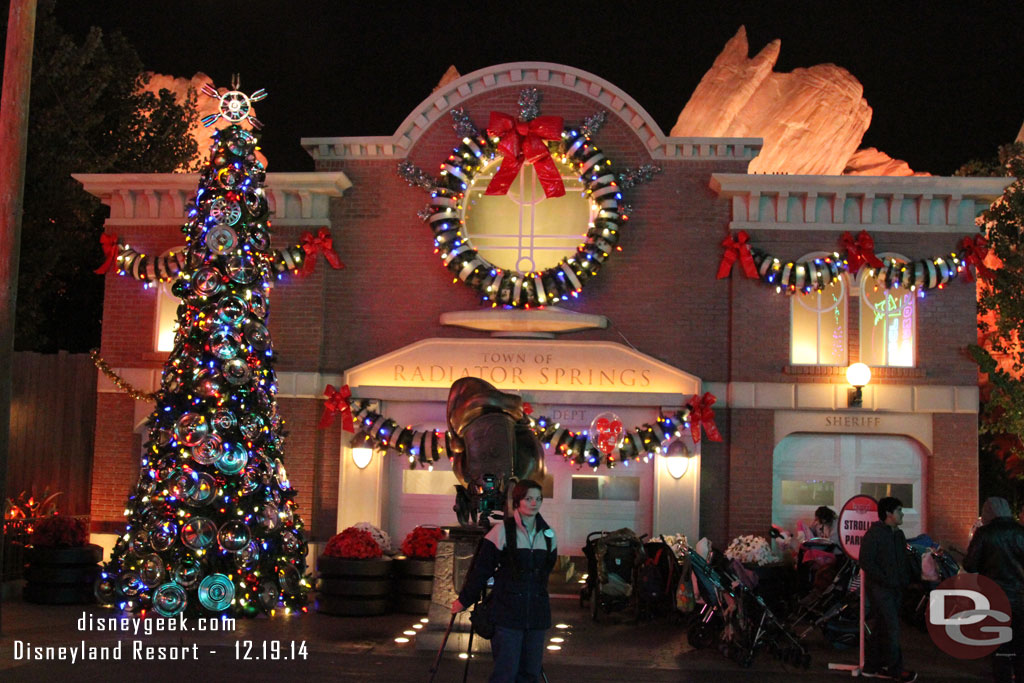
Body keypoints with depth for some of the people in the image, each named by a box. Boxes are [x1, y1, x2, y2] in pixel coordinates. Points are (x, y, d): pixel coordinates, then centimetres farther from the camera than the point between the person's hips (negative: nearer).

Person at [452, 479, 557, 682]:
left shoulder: (548, 534, 8)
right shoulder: (502, 531, -7)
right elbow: (481, 569, -2)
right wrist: (464, 601, 2)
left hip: (536, 613, 5)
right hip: (507, 612, -5)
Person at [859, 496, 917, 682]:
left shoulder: (898, 535, 15)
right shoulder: (874, 533, -12)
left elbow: (905, 560, 24)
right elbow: (866, 562, -17)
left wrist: (907, 577, 6)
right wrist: (886, 580, -19)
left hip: (895, 589, 8)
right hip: (880, 589, -8)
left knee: (881, 630, 12)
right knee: (891, 630, -7)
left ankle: (871, 667, 18)